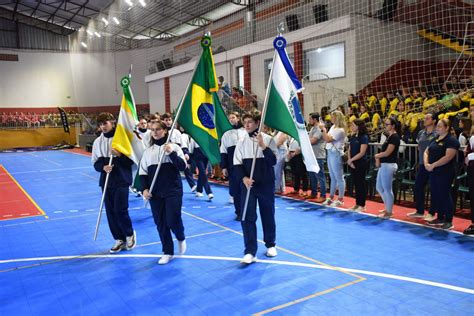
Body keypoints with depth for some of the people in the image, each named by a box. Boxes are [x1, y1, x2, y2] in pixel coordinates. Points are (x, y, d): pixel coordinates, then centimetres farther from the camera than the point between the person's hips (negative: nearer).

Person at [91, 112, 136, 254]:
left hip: (122, 179, -5)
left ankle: (130, 234, 20)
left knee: (120, 209, -7)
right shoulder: (98, 142, 6)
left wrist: (119, 155, -21)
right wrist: (103, 167, -11)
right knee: (110, 211, 8)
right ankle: (119, 239, 22)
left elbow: (132, 159, -5)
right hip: (106, 180, 5)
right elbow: (96, 163, 9)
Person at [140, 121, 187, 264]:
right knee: (160, 223, 6)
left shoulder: (174, 147, -1)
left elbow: (183, 167, -10)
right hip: (155, 193, 4)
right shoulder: (148, 151, 9)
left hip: (173, 191, -3)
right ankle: (168, 252, 21)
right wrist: (145, 188, -1)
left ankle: (181, 239, 27)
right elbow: (143, 172, 11)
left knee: (173, 220, -7)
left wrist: (172, 153, -21)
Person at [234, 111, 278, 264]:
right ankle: (250, 252, 0)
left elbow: (273, 161, -12)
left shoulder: (268, 139, -5)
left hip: (266, 183, -1)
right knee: (247, 217, -4)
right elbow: (237, 164, 3)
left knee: (268, 214, 12)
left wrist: (263, 146, -23)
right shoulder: (242, 142, 2)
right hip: (248, 184, 2)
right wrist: (244, 178, -13)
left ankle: (270, 245, 32)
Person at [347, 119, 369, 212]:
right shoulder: (353, 137, 10)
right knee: (356, 183, 11)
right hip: (352, 163, 7)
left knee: (361, 183, 0)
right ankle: (357, 204, 20)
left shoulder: (364, 137, -11)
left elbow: (362, 153, -16)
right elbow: (349, 150, 10)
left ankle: (362, 205, 9)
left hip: (361, 163, -7)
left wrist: (351, 160, -13)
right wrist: (349, 160, -5)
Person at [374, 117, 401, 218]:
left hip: (389, 165, -10)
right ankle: (387, 208, 29)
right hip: (383, 165, 10)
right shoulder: (389, 136, 15)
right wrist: (378, 159, -3)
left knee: (387, 189, -1)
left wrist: (376, 156, -3)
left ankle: (389, 212, 11)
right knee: (379, 187, 17)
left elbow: (387, 153, -19)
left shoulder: (395, 137, -14)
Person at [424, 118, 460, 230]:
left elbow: (448, 157, -20)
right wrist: (426, 163, -4)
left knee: (445, 195, -4)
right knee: (435, 195, 12)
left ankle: (448, 221, 5)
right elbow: (426, 152, 14)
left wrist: (433, 165, -18)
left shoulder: (452, 140, -10)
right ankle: (440, 218, 24)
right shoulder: (435, 140, 14)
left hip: (445, 173, -8)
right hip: (433, 172, 8)